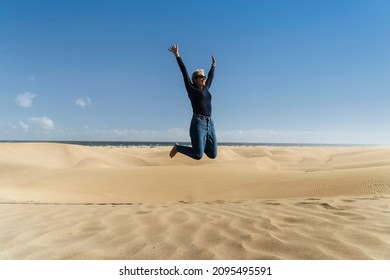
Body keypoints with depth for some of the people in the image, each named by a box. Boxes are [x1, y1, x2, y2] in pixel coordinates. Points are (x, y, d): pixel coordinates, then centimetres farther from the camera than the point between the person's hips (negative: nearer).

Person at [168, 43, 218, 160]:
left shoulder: (206, 89, 19)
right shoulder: (191, 89, 3)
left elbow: (211, 76, 34)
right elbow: (184, 72, 0)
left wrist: (213, 65, 46)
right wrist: (177, 55, -2)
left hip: (210, 123, 7)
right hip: (198, 123, -6)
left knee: (213, 155, 3)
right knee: (198, 155, -11)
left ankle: (201, 145, 32)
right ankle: (178, 147, 15)